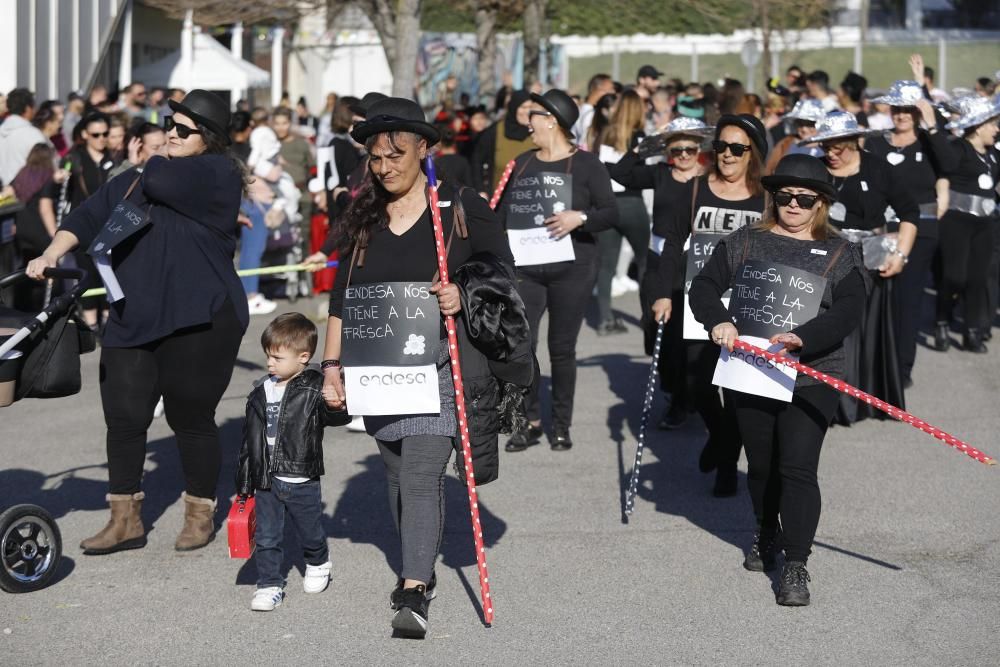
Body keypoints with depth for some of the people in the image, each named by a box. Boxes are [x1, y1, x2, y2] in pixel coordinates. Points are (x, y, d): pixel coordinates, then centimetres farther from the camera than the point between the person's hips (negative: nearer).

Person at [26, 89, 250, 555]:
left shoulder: (219, 174, -5)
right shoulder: (130, 181, 17)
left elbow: (163, 182, -21)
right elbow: (88, 217, 5)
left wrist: (147, 172, 3)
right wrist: (53, 253, -12)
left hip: (198, 323, -6)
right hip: (131, 322, 6)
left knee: (191, 418, 4)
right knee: (123, 418, 3)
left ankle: (200, 515, 23)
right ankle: (126, 521, 15)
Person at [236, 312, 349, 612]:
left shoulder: (315, 389, -11)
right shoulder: (261, 391, 3)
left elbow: (339, 417, -19)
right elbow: (250, 438, 9)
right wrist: (244, 481, 10)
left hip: (302, 480, -3)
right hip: (266, 480, 3)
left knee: (310, 532, 16)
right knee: (266, 538, 4)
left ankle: (318, 564, 44)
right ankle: (269, 585, 15)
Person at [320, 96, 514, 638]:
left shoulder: (463, 209, -2)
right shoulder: (363, 218, 10)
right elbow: (341, 298, 12)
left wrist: (465, 297, -16)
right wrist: (331, 365, 6)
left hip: (439, 365, -5)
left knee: (421, 474, -15)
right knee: (397, 474, 13)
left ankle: (414, 594, -18)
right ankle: (418, 570, 29)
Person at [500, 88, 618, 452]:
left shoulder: (586, 164, -1)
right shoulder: (522, 163, 13)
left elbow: (611, 213, -5)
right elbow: (504, 212, 16)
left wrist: (580, 218, -23)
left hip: (571, 269, -3)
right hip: (526, 267, 3)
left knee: (562, 347, 2)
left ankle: (561, 425, 15)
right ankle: (530, 422, 7)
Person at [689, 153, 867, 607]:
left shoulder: (841, 254, 1)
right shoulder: (744, 243, 8)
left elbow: (848, 312, -12)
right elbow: (704, 285, 1)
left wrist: (802, 338, -29)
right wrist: (718, 320, -21)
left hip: (809, 378, -3)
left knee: (797, 468, -11)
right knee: (760, 464, 15)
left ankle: (796, 565, -6)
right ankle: (767, 533, 41)